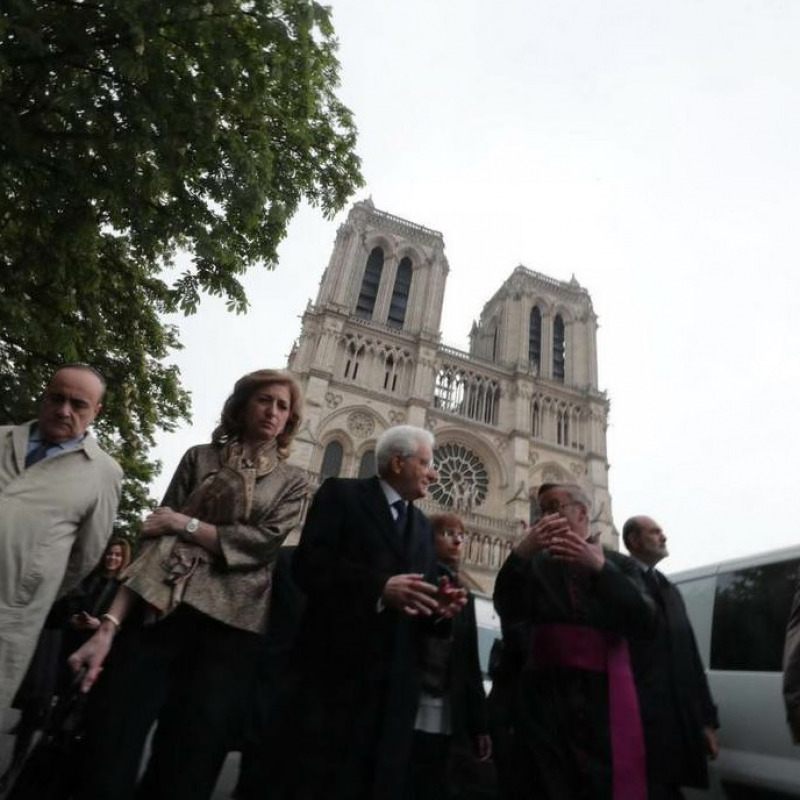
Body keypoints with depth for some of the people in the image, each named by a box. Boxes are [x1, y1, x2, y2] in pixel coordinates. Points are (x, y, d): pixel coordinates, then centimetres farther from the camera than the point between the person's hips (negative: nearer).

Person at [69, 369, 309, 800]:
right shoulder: (200, 458, 12)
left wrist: (186, 524, -4)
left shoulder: (291, 481, 12)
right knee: (106, 758, -2)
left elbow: (261, 542, -5)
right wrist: (110, 623, -6)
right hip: (159, 613, 1)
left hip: (228, 629, 0)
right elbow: (155, 537, 4)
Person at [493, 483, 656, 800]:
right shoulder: (534, 564, 12)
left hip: (605, 694, 0)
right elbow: (508, 613, -3)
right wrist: (520, 553, -16)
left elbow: (646, 622, -3)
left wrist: (601, 567, -14)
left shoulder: (619, 564, 11)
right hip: (545, 694, 1)